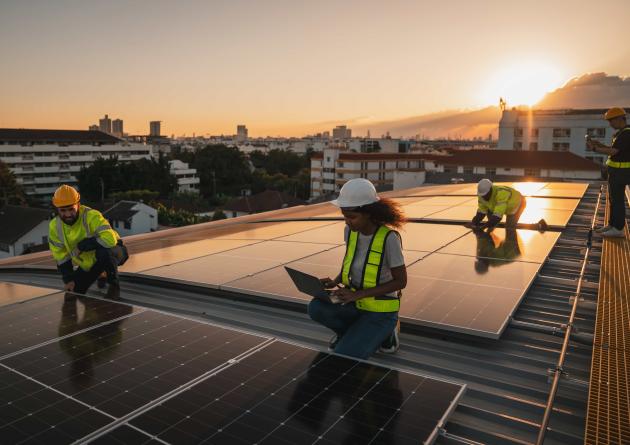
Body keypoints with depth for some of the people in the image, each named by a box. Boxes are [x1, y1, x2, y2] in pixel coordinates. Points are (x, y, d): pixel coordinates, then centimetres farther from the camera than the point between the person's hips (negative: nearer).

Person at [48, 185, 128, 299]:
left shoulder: (91, 216, -30)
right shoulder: (54, 226, -10)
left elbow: (110, 239, -45)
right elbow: (61, 257, -1)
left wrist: (82, 246, -34)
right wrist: (68, 279, -7)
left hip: (113, 251, -6)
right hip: (88, 264, 6)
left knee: (102, 251, -39)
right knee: (73, 292, 3)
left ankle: (114, 284, -13)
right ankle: (101, 275, 30)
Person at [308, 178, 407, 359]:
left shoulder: (389, 238, -23)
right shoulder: (351, 230, -6)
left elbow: (400, 281, -17)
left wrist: (357, 294, -24)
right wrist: (335, 282, -10)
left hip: (380, 311, -5)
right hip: (355, 303, 5)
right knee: (316, 308, -23)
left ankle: (385, 331, 6)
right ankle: (349, 331, 7)